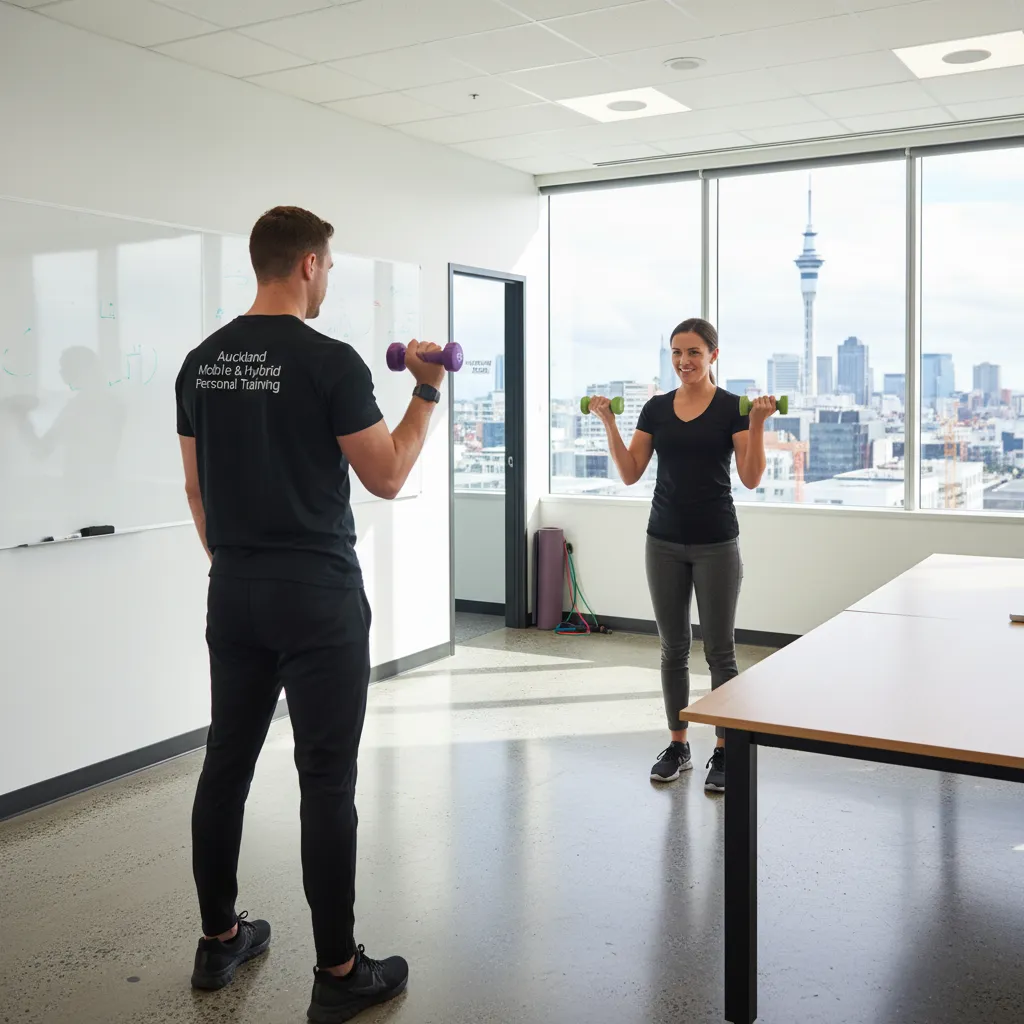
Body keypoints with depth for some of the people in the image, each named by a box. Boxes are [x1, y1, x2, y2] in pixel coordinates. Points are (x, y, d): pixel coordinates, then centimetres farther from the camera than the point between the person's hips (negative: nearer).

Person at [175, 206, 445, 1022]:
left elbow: (196, 486, 14)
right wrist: (427, 393, 1)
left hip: (232, 594, 8)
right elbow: (387, 478, -11)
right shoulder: (330, 361, -14)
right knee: (327, 779, -1)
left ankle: (220, 941, 31)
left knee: (227, 763, 16)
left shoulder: (201, 362, 9)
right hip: (317, 596, -7)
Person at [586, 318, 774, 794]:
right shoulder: (656, 408, 7)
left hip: (715, 543, -4)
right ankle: (677, 745, 22)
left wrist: (758, 424, -22)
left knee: (719, 650, 2)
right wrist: (609, 423, -5)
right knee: (673, 648, 10)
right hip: (665, 541, 4)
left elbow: (751, 478, -11)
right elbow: (630, 474, 4)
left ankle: (724, 751, 14)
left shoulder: (732, 407, -5)